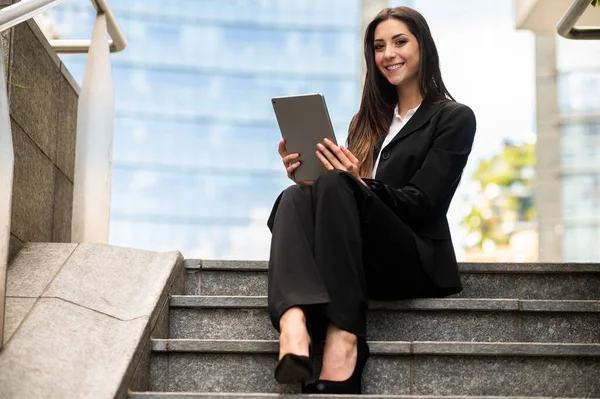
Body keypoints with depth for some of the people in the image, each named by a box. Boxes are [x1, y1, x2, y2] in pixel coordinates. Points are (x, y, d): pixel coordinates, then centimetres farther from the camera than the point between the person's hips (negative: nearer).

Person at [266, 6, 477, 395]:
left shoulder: (454, 118, 8)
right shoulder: (369, 121, 25)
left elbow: (421, 203, -5)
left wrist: (360, 184, -22)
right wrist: (308, 179, -5)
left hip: (417, 261, -4)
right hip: (366, 262, 5)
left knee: (336, 186, -30)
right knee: (295, 197, -25)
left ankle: (344, 338, -44)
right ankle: (293, 327, -51)